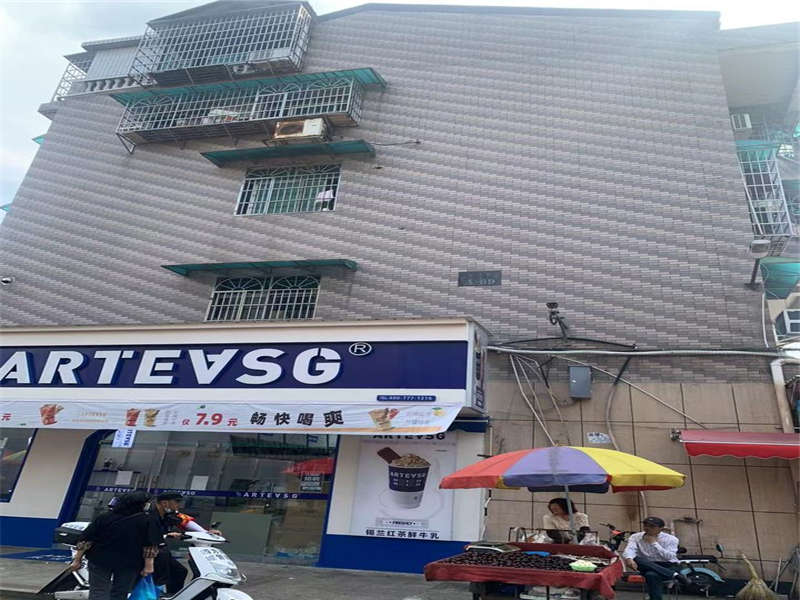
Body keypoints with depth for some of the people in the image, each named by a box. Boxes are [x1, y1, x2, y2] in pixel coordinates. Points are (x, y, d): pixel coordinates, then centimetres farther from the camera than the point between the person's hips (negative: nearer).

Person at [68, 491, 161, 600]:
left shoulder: (103, 517, -4)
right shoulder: (145, 521, -9)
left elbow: (85, 541, -2)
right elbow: (150, 546, -9)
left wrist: (77, 560, 8)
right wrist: (148, 565, -1)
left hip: (100, 560, 1)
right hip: (129, 563, -1)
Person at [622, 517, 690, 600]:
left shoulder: (671, 539, -3)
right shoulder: (635, 537, 1)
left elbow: (669, 557, -17)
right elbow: (629, 549, -18)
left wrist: (654, 543, -19)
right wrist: (629, 559, -40)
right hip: (647, 567, 4)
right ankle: (675, 575, -26)